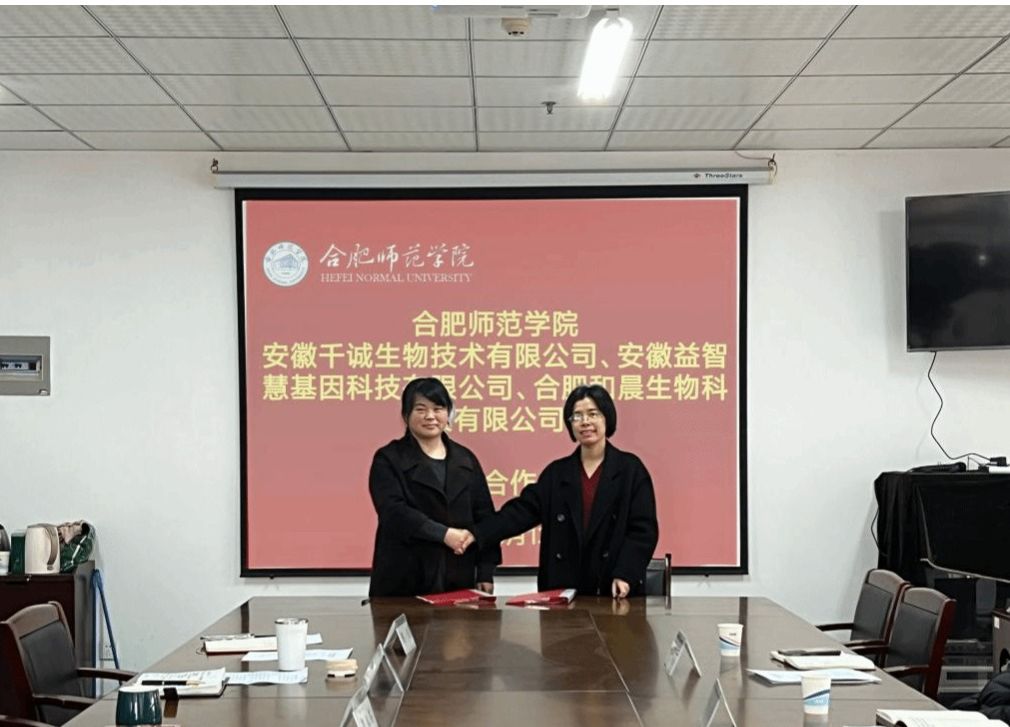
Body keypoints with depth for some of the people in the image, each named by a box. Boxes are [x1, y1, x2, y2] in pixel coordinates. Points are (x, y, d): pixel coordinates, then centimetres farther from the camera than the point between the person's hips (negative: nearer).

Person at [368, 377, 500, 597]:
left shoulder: (465, 459, 12)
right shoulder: (389, 460, 1)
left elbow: (484, 517, 10)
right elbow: (394, 511, -13)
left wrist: (486, 573, 2)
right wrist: (444, 534, -21)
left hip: (458, 579, 3)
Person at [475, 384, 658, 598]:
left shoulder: (630, 469, 0)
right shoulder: (557, 472, 11)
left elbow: (643, 530, -5)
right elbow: (523, 510, 2)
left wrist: (625, 575, -18)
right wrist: (477, 534, -12)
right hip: (564, 587, 3)